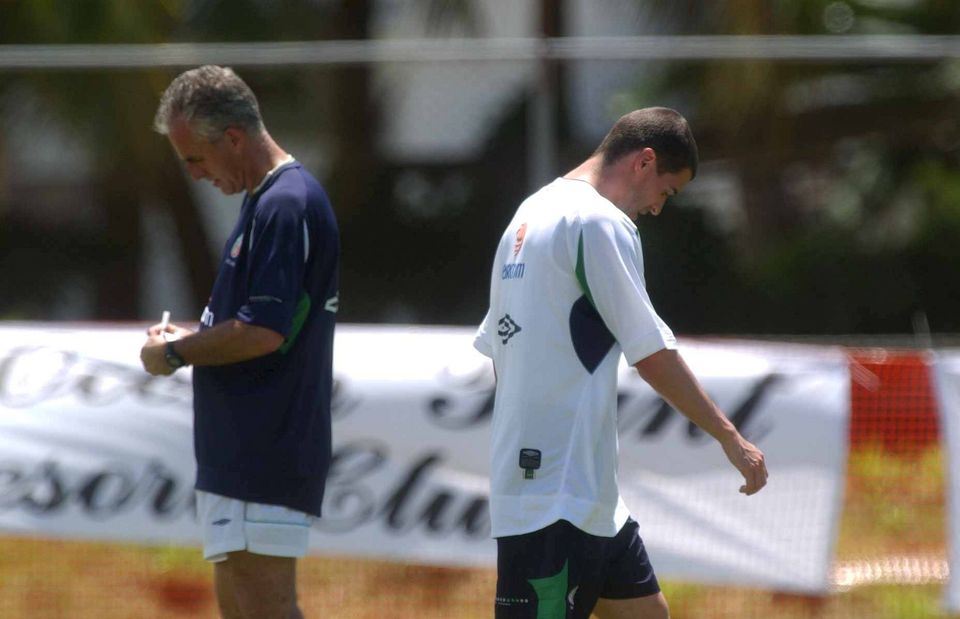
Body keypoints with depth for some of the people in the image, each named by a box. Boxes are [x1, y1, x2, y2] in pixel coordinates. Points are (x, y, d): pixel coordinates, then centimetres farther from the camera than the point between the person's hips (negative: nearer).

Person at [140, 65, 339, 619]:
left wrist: (176, 354, -9)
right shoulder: (265, 199, 18)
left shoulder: (285, 206, -16)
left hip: (265, 458, -11)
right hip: (239, 456, 11)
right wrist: (191, 338, 12)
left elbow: (263, 333, -23)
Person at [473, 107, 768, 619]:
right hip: (555, 496, -11)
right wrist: (730, 437, -7)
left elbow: (494, 345, 21)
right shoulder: (599, 222, -12)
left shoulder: (532, 216, 17)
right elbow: (652, 355, -13)